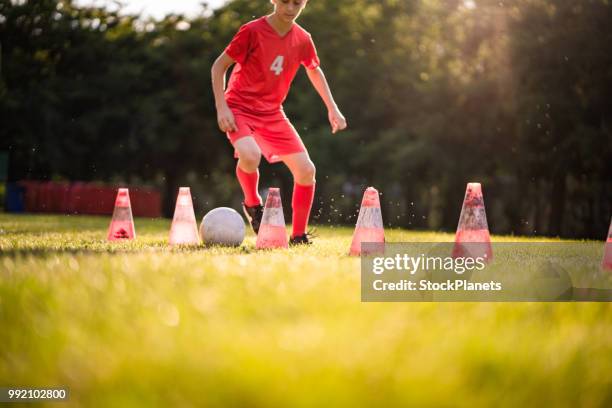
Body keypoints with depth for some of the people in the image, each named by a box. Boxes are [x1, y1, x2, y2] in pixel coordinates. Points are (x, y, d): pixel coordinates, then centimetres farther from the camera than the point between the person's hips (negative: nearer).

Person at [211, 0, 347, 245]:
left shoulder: (303, 40, -1)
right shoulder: (252, 31, -16)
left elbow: (314, 70, 20)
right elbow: (218, 66, -9)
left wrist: (332, 108, 16)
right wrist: (222, 108, -17)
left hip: (272, 114, 5)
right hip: (239, 109, -5)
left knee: (306, 170, -6)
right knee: (250, 155, -35)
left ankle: (298, 236, 11)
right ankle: (252, 204, -3)